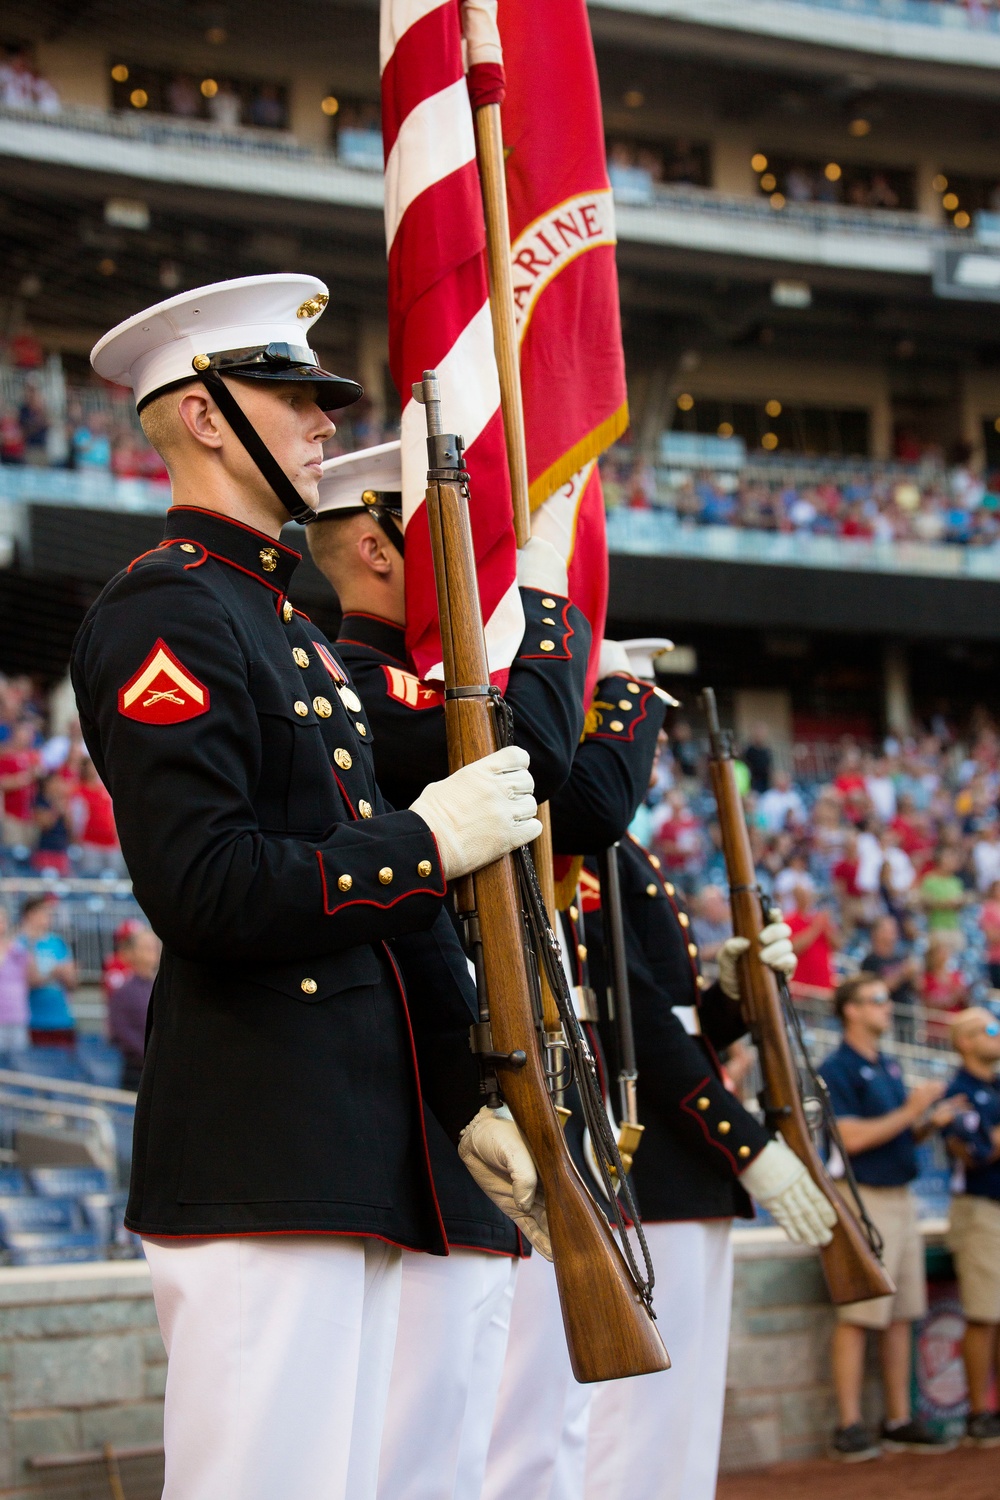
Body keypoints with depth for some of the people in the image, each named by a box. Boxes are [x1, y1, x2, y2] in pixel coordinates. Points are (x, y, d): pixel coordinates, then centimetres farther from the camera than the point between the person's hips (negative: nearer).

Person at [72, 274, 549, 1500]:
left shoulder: (292, 629, 21)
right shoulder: (165, 614, -10)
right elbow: (204, 891, -20)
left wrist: (470, 1101, 16)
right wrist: (428, 839, -14)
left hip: (354, 1155, 10)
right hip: (256, 1163, -10)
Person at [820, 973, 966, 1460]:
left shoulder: (890, 1068, 17)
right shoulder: (837, 1069, -8)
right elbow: (852, 1137, -17)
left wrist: (932, 1122, 3)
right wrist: (910, 1111, -16)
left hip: (901, 1196, 8)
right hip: (863, 1197, -8)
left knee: (901, 1315, 9)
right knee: (858, 1316, -8)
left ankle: (899, 1421, 14)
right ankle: (849, 1427, -5)